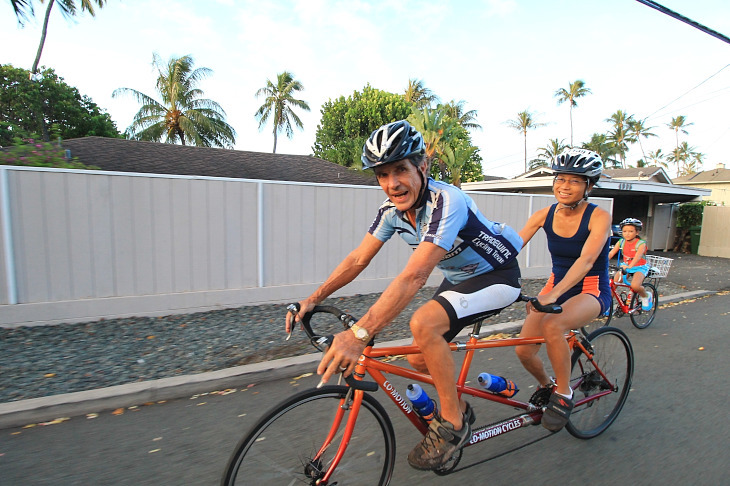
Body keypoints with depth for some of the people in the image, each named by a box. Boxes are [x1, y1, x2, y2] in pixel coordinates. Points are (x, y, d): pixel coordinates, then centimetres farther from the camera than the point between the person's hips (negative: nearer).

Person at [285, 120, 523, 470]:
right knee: (420, 359, 3)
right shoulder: (391, 209, -9)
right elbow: (358, 259, -6)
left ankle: (452, 423, -9)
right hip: (458, 278, 8)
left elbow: (414, 275, -43)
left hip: (496, 276, -8)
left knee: (424, 323, -30)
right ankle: (458, 405, 33)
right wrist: (312, 299, -15)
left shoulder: (446, 201, -34)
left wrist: (359, 333, -48)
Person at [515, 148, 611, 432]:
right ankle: (545, 385, 25)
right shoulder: (544, 216, -4)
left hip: (591, 291, -4)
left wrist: (554, 294, -45)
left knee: (552, 326, -36)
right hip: (556, 285, 4)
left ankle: (563, 394, -11)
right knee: (523, 349, -11)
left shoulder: (599, 217, -16)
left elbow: (586, 260, -31)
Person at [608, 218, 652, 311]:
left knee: (635, 286, -29)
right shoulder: (621, 242, -5)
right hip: (625, 266, 4)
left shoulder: (641, 244, -17)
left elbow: (638, 256, -34)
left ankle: (646, 296, 5)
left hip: (639, 267, -4)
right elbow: (610, 253, -13)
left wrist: (629, 266, -52)